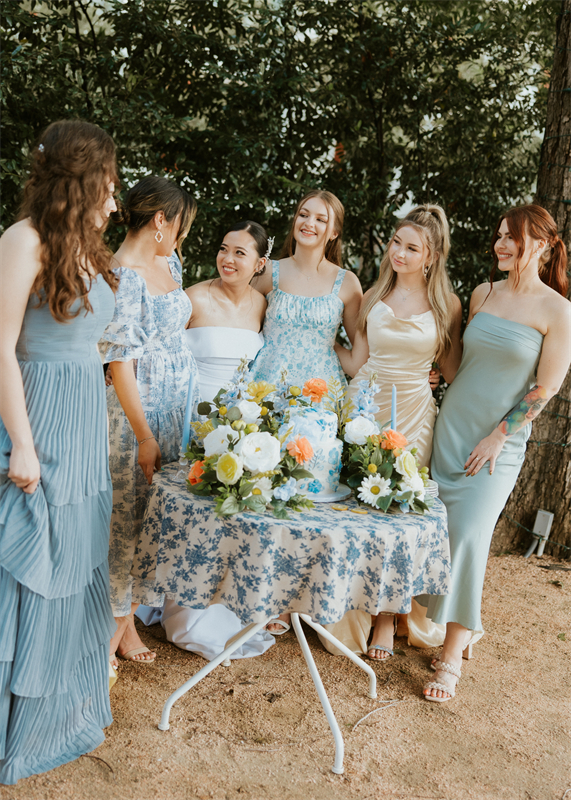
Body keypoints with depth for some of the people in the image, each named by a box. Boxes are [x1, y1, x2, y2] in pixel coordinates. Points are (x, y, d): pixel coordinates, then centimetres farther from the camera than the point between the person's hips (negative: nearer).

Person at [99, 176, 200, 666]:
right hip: (140, 407, -8)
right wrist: (145, 436, -17)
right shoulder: (122, 276, -16)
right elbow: (120, 362, -18)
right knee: (128, 515, 1)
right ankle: (112, 622, 17)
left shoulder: (170, 262, 11)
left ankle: (128, 615, 24)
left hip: (182, 402, 8)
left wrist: (195, 400, 20)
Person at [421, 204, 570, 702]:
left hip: (501, 441, -4)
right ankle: (422, 614, 24)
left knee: (469, 537, -10)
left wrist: (498, 436, -9)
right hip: (449, 426, 5)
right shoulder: (483, 294, 7)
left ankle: (451, 659, 1)